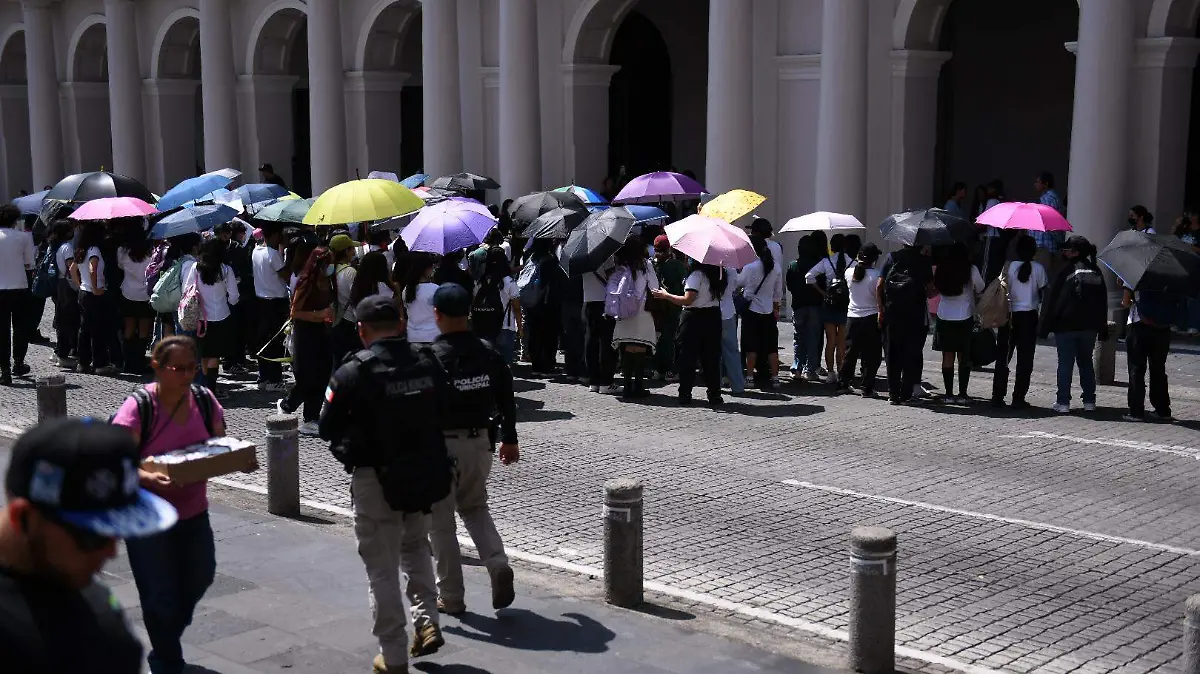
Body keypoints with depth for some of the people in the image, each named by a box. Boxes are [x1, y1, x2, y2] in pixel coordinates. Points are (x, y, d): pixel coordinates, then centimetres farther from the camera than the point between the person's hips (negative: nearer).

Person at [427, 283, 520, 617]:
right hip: (479, 442, 5)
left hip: (442, 443, -5)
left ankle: (450, 596, 13)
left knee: (441, 521, 8)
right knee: (475, 507, 23)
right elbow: (506, 399, 7)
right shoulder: (488, 353, 0)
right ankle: (498, 566, 1)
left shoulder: (431, 358, -15)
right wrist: (509, 439, 19)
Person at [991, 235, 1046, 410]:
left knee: (1002, 358, 9)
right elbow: (1043, 294, 0)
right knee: (1025, 359, 3)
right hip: (1029, 316, -1)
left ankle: (997, 397, 8)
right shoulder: (1038, 269, -3)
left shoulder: (1009, 266, -2)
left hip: (1009, 315, 1)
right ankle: (1018, 398, 1)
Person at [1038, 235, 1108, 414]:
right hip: (1089, 326, 5)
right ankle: (1089, 401, 15)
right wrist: (1103, 330, 18)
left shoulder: (1066, 271, -10)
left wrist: (1044, 327, -5)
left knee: (1065, 364, 0)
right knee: (1086, 363, 15)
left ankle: (1063, 402, -1)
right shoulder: (1096, 273, 7)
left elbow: (1051, 299, -10)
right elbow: (1103, 302, 12)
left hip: (1066, 326, -5)